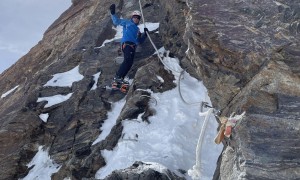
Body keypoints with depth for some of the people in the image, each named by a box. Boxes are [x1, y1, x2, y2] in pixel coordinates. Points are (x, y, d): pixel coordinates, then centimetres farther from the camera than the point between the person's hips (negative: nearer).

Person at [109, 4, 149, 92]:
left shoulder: (137, 29, 33)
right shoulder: (127, 22, 19)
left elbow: (140, 41, 26)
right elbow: (116, 21, 16)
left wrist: (145, 34, 13)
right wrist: (113, 13, 4)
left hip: (133, 46, 6)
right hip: (126, 43, -6)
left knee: (129, 62, -9)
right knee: (128, 60, -27)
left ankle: (118, 81, -13)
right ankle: (117, 77, -30)